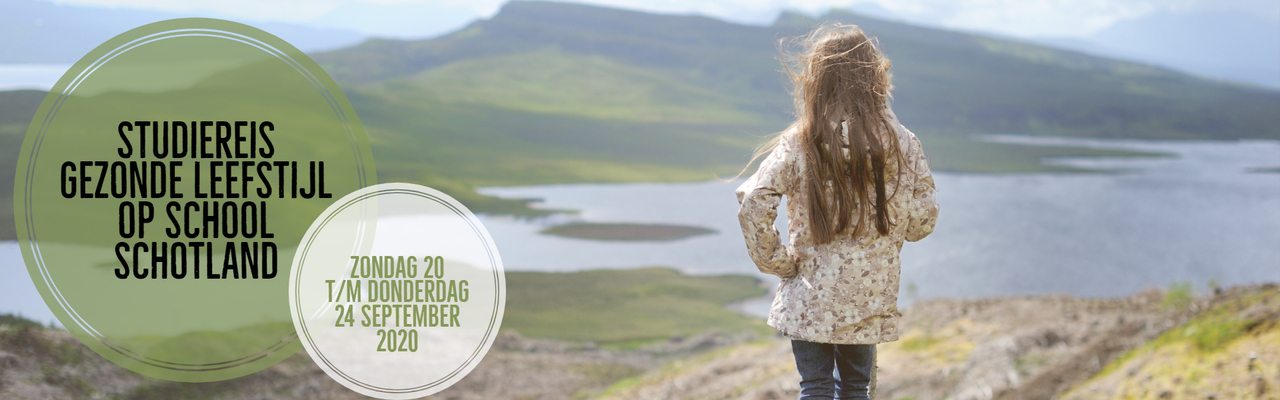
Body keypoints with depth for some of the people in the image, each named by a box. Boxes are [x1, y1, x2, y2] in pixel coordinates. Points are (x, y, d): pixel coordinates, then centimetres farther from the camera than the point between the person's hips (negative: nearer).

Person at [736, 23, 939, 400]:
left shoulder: (798, 144, -11)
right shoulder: (902, 144, -6)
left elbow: (753, 202, -18)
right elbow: (923, 218, 0)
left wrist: (775, 261, -6)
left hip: (810, 296, -2)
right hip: (870, 296, 2)